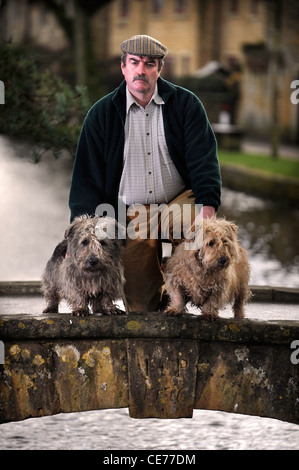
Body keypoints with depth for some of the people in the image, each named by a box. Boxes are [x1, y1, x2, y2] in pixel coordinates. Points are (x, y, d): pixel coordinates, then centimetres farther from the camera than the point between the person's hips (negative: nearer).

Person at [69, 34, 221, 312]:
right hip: (132, 215, 0)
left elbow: (204, 159, -7)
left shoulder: (185, 104, 1)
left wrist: (207, 204, -26)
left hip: (180, 204, 0)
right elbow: (87, 176, 4)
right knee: (140, 305, -10)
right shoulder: (102, 114, 4)